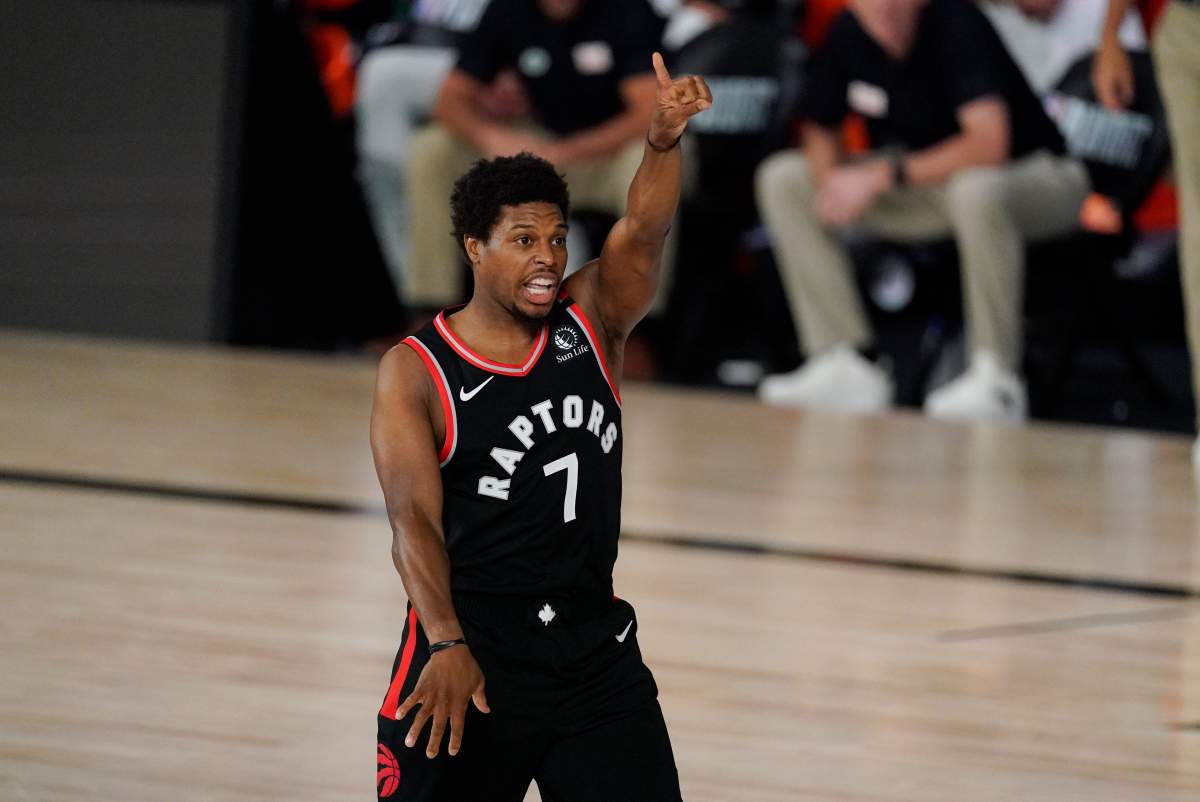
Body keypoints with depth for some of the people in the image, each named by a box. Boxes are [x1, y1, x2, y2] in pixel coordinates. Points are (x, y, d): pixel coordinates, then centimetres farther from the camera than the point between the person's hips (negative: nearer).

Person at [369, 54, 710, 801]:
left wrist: (664, 141, -35)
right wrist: (446, 645, -31)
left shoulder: (590, 325, 4)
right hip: (471, 657, -4)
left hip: (597, 652, 4)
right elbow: (414, 521, -16)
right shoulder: (416, 373, -7)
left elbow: (642, 232, -15)